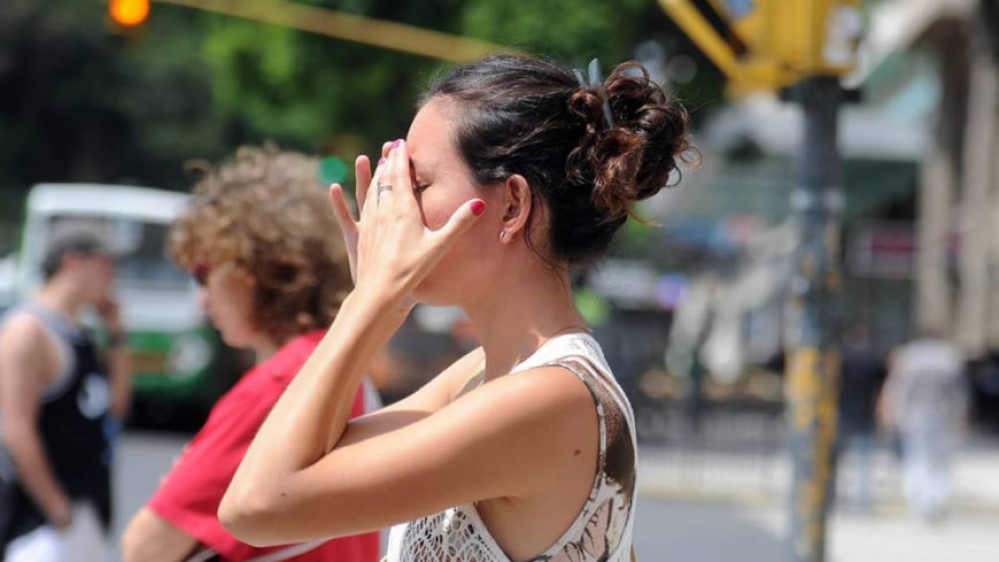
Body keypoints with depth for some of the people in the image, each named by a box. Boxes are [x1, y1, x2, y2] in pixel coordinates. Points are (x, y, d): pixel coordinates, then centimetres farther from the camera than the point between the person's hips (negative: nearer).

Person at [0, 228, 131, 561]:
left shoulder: (79, 334, 14)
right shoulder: (28, 330, -14)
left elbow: (116, 405, 20)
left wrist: (116, 335, 10)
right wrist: (59, 511, -20)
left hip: (91, 506, 10)